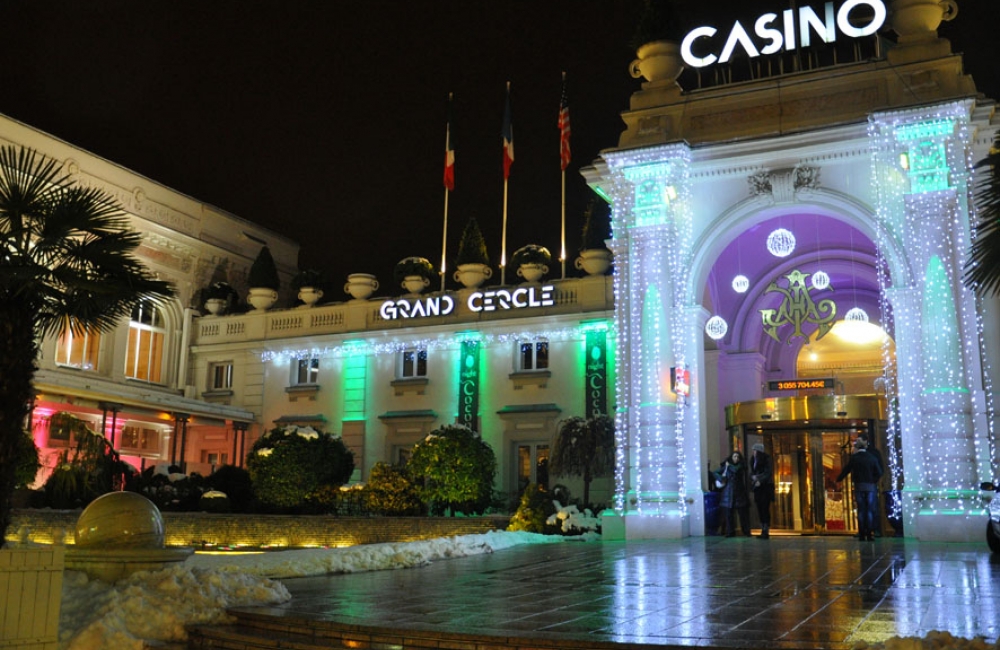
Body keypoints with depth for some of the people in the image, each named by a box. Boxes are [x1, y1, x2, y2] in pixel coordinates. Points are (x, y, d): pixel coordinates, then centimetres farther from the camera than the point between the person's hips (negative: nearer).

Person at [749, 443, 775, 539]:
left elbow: (768, 473, -11)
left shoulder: (766, 460, -6)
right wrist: (753, 477, -6)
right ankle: (763, 530, 8)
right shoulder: (753, 460, 12)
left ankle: (766, 531, -11)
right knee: (760, 509, 4)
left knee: (765, 509, -10)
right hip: (757, 488, 6)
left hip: (765, 487, -6)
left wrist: (760, 481, -19)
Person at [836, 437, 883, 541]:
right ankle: (869, 535, -5)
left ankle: (862, 535, 1)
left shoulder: (854, 458, -2)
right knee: (870, 511, 2)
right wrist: (874, 481, 12)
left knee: (861, 510, 4)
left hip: (859, 487, -1)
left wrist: (838, 480, 14)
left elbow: (846, 470, 2)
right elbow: (879, 472, 0)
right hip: (871, 487, 1)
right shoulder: (872, 457, 2)